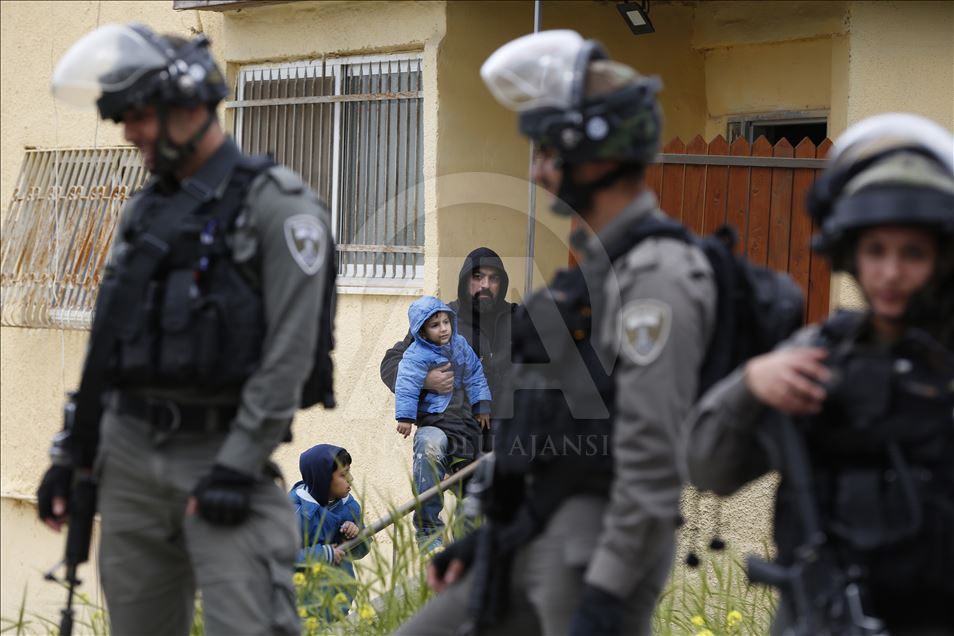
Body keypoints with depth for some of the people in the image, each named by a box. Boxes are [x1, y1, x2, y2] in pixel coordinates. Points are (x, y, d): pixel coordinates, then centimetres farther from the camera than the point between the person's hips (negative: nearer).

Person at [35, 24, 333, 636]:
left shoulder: (276, 202, -8)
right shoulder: (145, 210, 15)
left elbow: (289, 353, -14)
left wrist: (238, 468, -19)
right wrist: (72, 455, 14)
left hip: (222, 454, -7)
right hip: (130, 454, 7)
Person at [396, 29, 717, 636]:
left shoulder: (657, 277, -16)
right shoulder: (595, 263, 17)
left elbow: (653, 457, -22)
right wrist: (489, 534, 20)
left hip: (599, 549, -10)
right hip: (538, 540, 10)